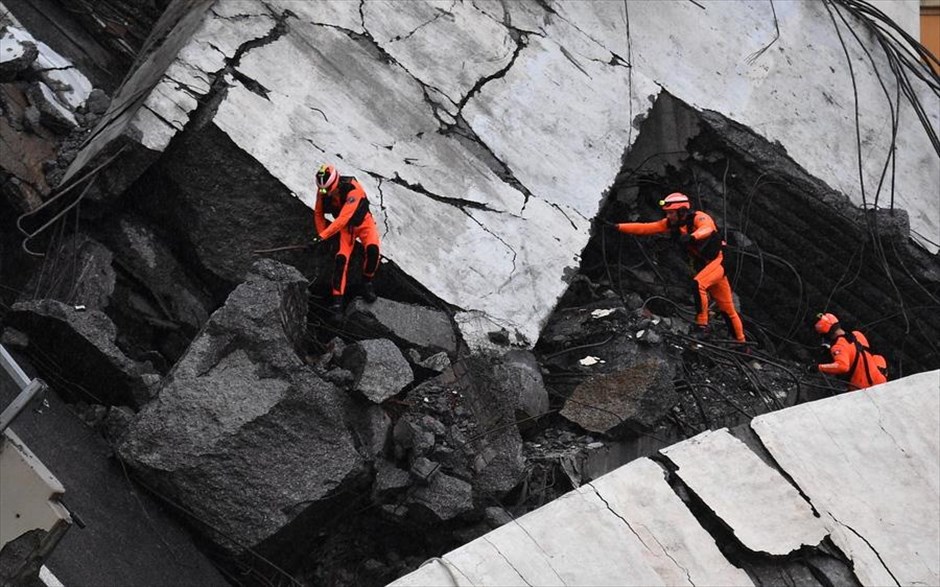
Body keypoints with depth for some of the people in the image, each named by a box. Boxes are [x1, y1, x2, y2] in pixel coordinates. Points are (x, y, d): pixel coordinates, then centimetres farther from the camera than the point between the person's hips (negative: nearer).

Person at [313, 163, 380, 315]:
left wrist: (323, 235, -45)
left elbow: (343, 217, -42)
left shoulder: (353, 189, -36)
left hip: (363, 222, -3)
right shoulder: (322, 191, -19)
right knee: (342, 258, -15)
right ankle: (337, 299, -12)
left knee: (372, 249, -29)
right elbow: (318, 214, -2)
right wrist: (322, 236, -9)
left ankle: (367, 282, -3)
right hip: (345, 227, 3)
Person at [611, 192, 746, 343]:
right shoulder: (672, 223, -3)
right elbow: (645, 228, -5)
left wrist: (692, 236, -65)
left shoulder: (698, 217, -22)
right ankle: (740, 341, 22)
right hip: (701, 265, 7)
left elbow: (707, 228, -45)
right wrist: (619, 227, -13)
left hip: (717, 261, -7)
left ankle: (702, 325, -21)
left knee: (697, 284, -31)